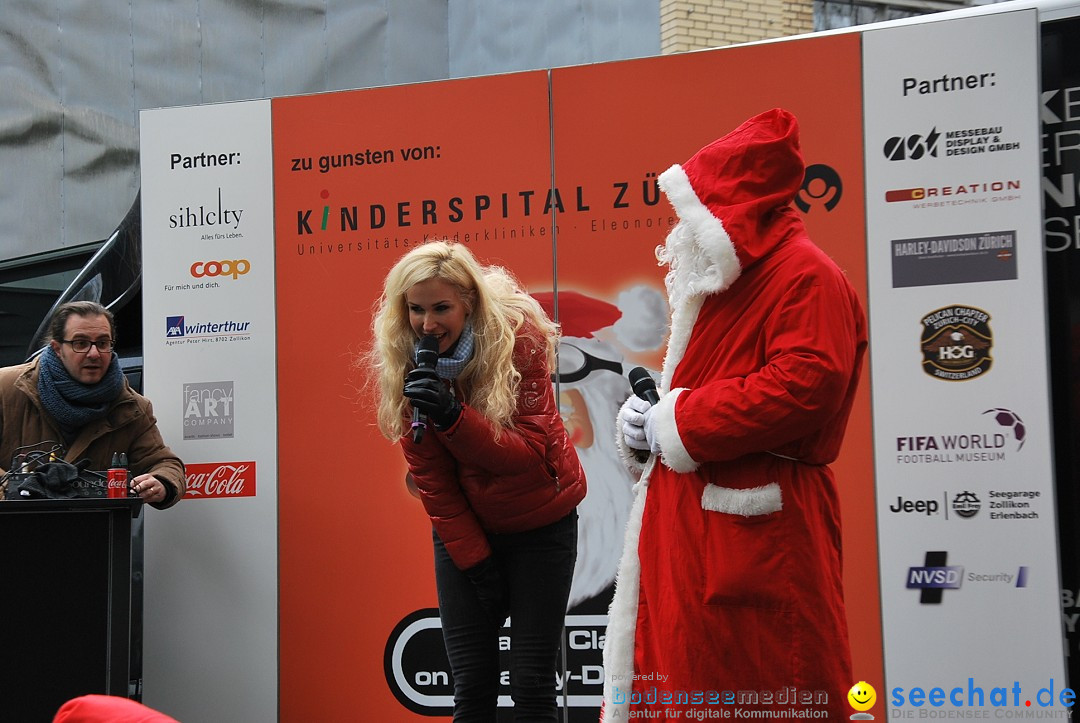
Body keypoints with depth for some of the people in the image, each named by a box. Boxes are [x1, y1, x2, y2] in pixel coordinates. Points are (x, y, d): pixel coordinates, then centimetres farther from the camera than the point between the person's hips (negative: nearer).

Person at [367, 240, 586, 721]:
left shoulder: (519, 338, -19)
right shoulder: (398, 361, -12)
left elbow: (529, 452, -23)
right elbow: (429, 473, -8)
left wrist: (453, 416, -37)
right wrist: (471, 556, -9)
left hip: (540, 526, -2)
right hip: (464, 532, 2)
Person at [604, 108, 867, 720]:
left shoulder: (806, 277, -11)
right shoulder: (725, 284, 20)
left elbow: (802, 385, -25)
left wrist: (678, 423, -16)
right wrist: (645, 418, 5)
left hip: (757, 526, -10)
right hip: (686, 519, 10)